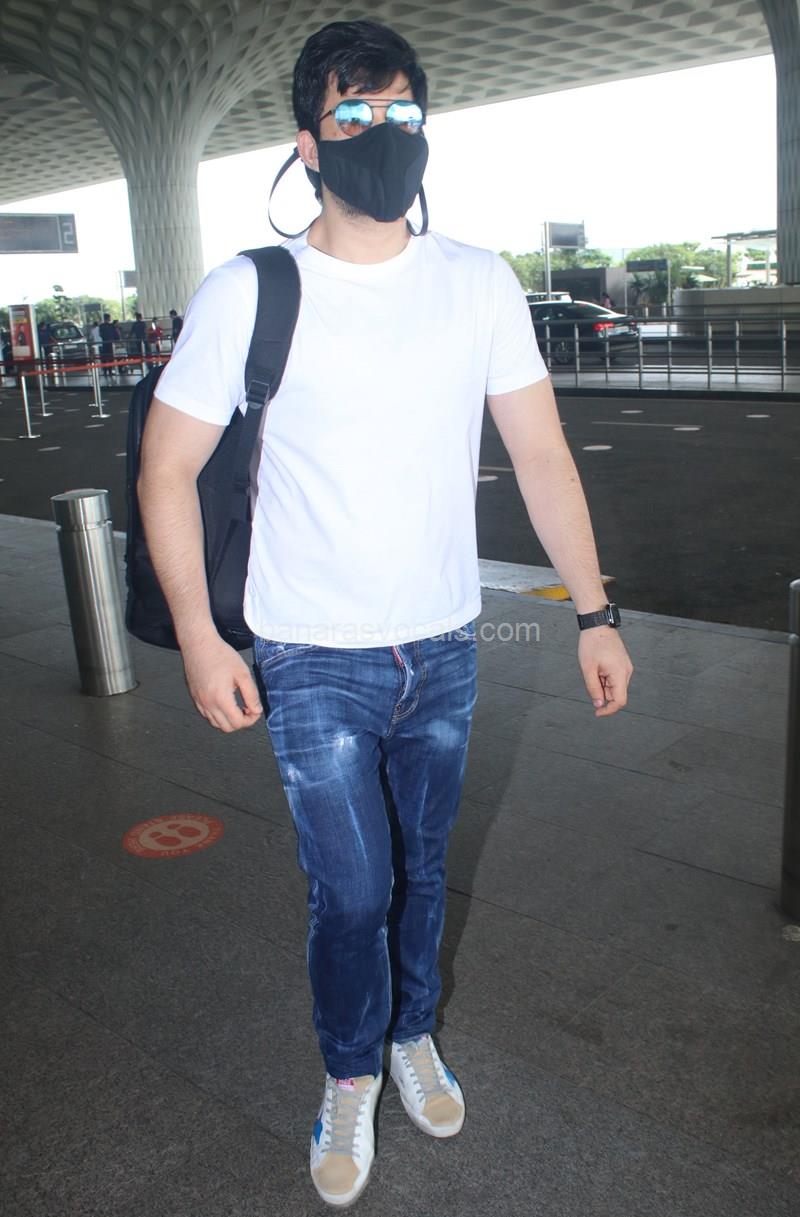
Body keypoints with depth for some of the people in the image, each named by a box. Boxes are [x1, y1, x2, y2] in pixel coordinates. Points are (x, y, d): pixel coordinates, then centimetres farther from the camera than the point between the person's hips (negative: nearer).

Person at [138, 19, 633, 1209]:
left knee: (422, 866, 18)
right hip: (313, 665, -3)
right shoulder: (247, 295, -10)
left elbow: (542, 454, 1)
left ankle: (414, 1036, 46)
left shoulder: (479, 284, -2)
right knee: (352, 892, 4)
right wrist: (199, 638, -8)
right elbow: (167, 467, -4)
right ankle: (350, 1077, 34)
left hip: (444, 652, 3)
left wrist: (596, 613, -1)